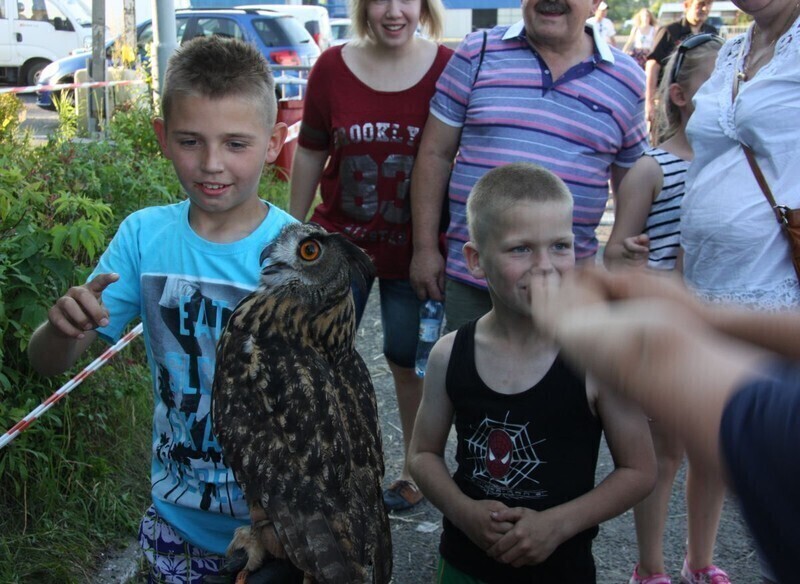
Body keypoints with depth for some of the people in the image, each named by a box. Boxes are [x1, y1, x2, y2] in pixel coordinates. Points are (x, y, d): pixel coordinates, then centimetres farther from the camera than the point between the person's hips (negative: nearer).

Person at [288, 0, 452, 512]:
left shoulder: (448, 68, -10)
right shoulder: (332, 68, -6)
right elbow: (310, 154, 3)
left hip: (414, 248, -1)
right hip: (340, 240, 2)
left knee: (410, 360, 12)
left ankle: (416, 468, 33)